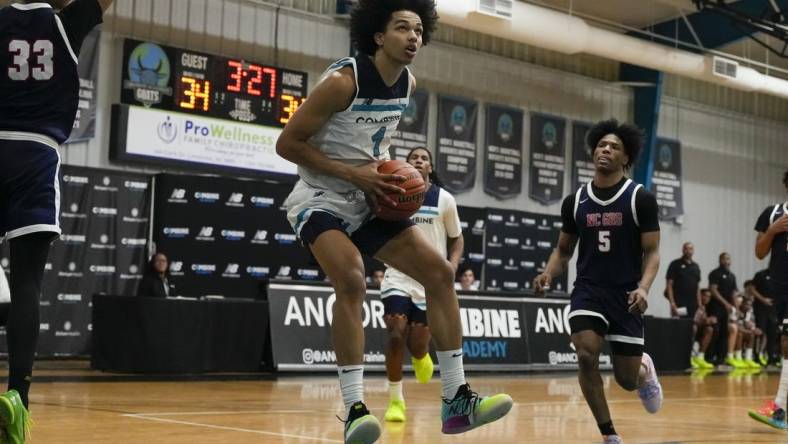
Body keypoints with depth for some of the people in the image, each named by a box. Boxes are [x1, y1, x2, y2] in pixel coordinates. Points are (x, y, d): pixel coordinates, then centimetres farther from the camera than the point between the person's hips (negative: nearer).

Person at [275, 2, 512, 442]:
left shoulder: (408, 84, 1)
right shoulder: (342, 81, -21)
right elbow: (287, 143, -18)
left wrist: (385, 167, 1)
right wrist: (352, 173, -23)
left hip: (370, 201, 8)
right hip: (321, 200, -7)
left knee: (440, 272, -2)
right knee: (352, 281, -31)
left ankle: (457, 399, 1)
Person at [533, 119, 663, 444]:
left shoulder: (640, 198, -5)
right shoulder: (574, 201, 4)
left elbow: (652, 252, -5)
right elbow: (564, 250, 14)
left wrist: (643, 288, -24)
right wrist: (548, 274, -7)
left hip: (625, 294, -2)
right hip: (588, 290, 2)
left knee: (627, 379, 1)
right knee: (586, 356, -22)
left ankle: (645, 371, 43)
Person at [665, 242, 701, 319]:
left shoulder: (696, 266, 17)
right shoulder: (675, 264, 1)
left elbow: (697, 287, 20)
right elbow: (669, 285, -4)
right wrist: (672, 303, -13)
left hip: (693, 306, 5)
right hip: (679, 306, -5)